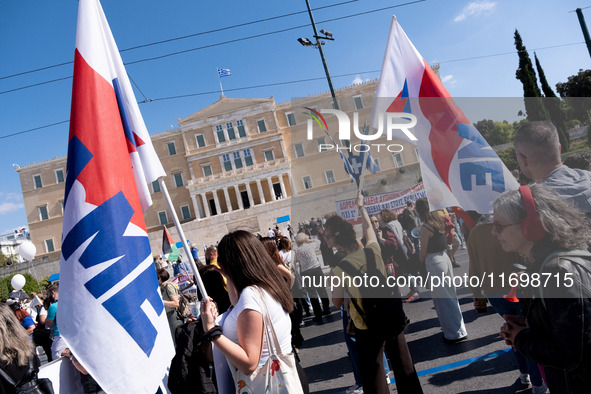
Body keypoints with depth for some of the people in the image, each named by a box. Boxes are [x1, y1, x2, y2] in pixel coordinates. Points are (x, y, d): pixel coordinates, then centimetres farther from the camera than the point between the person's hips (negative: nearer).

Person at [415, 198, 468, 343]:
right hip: (445, 258, 8)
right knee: (451, 295, 19)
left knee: (442, 299, 3)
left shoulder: (425, 228, -17)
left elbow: (423, 252, -10)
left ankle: (453, 334, 13)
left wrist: (418, 264, 7)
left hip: (434, 262, -8)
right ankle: (459, 329, 32)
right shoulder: (439, 221, 6)